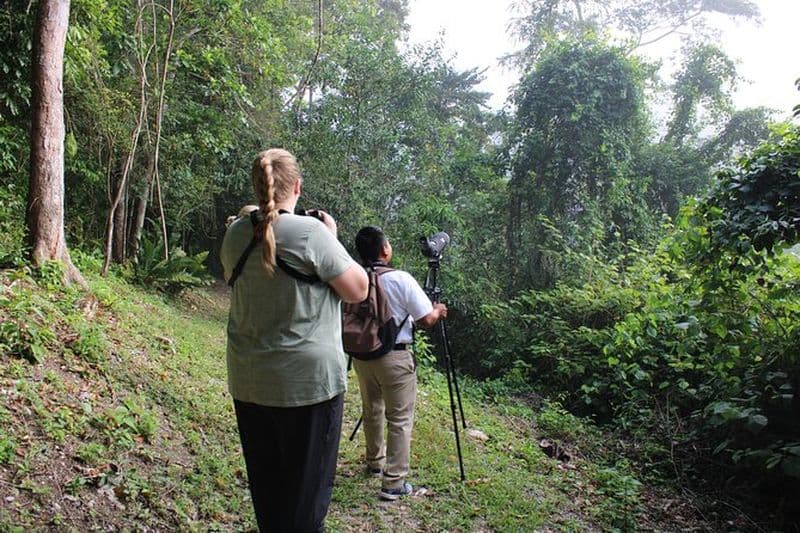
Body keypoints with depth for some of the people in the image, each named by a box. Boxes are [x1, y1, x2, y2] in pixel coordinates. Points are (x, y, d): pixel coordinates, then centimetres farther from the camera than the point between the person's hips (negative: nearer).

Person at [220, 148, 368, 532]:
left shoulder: (235, 235, 2)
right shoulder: (310, 232, -17)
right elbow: (358, 289, -11)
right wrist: (332, 238, 0)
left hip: (248, 382, 6)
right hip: (308, 381, -6)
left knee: (265, 485, 19)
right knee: (306, 490, 8)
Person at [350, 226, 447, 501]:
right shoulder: (401, 280, -17)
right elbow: (426, 320, -13)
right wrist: (438, 311, 9)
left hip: (361, 355, 6)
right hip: (394, 357, -5)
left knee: (372, 411, 22)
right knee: (400, 419, 4)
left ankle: (375, 462, 40)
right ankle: (394, 483, 6)